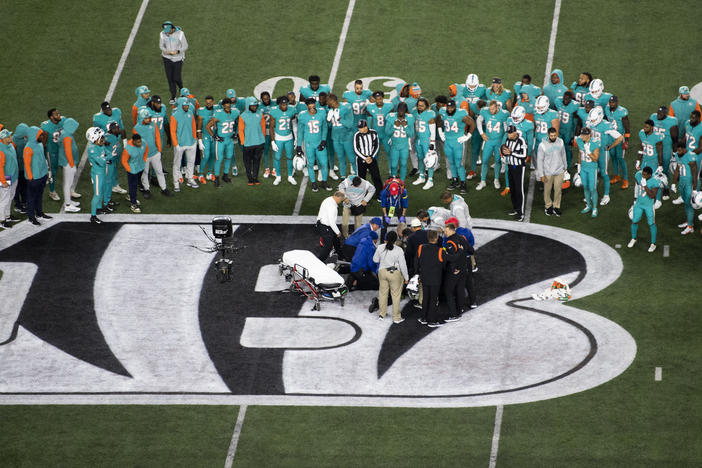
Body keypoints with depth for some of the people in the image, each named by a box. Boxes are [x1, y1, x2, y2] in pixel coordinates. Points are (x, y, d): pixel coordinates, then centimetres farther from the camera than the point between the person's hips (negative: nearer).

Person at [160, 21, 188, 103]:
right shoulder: (162, 34, -6)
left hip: (177, 59, -2)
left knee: (176, 78, -1)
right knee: (170, 78, 3)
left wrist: (177, 51, -26)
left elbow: (185, 46, -7)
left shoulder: (180, 34, -15)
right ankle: (173, 97, 15)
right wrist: (165, 51, -16)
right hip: (167, 58, 2)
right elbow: (161, 45, 7)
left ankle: (181, 89, 34)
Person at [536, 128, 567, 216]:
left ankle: (556, 207, 26)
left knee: (558, 190, 10)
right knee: (547, 190, 12)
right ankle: (548, 206, 33)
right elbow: (539, 160, -12)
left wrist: (564, 166, 19)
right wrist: (541, 175, -11)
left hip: (559, 171, 2)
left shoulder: (560, 142, -6)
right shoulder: (543, 145, -17)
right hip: (548, 172, -2)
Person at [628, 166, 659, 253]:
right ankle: (633, 239, 37)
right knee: (634, 221, 12)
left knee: (651, 224, 5)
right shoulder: (638, 175, -14)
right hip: (639, 203, 5)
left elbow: (652, 196, -30)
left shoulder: (654, 182, -28)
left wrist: (645, 185, -38)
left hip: (649, 205, -5)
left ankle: (653, 244, 23)